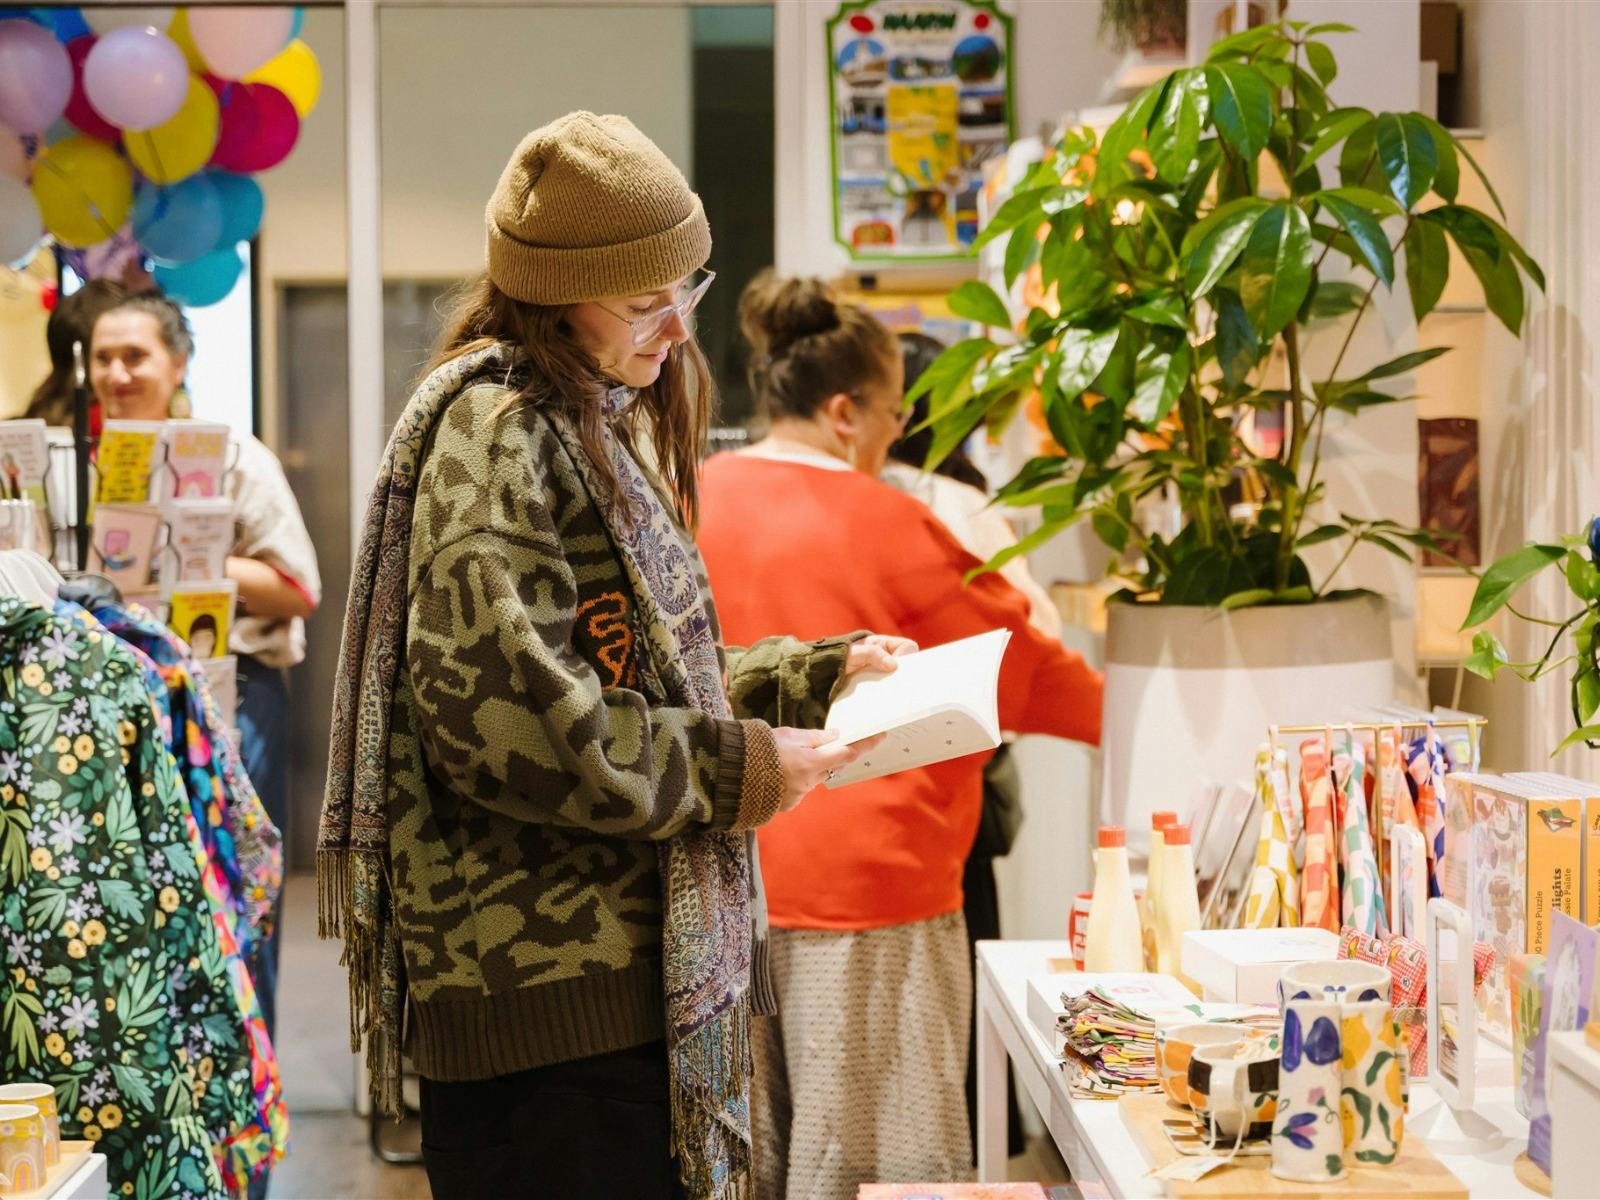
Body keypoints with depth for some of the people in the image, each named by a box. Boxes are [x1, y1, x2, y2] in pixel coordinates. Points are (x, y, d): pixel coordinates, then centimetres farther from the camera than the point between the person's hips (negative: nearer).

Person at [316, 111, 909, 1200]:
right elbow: (498, 711, -22)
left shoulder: (599, 423, 20)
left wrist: (817, 672, 12)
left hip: (635, 963, 10)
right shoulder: (496, 428, -13)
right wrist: (735, 771, -16)